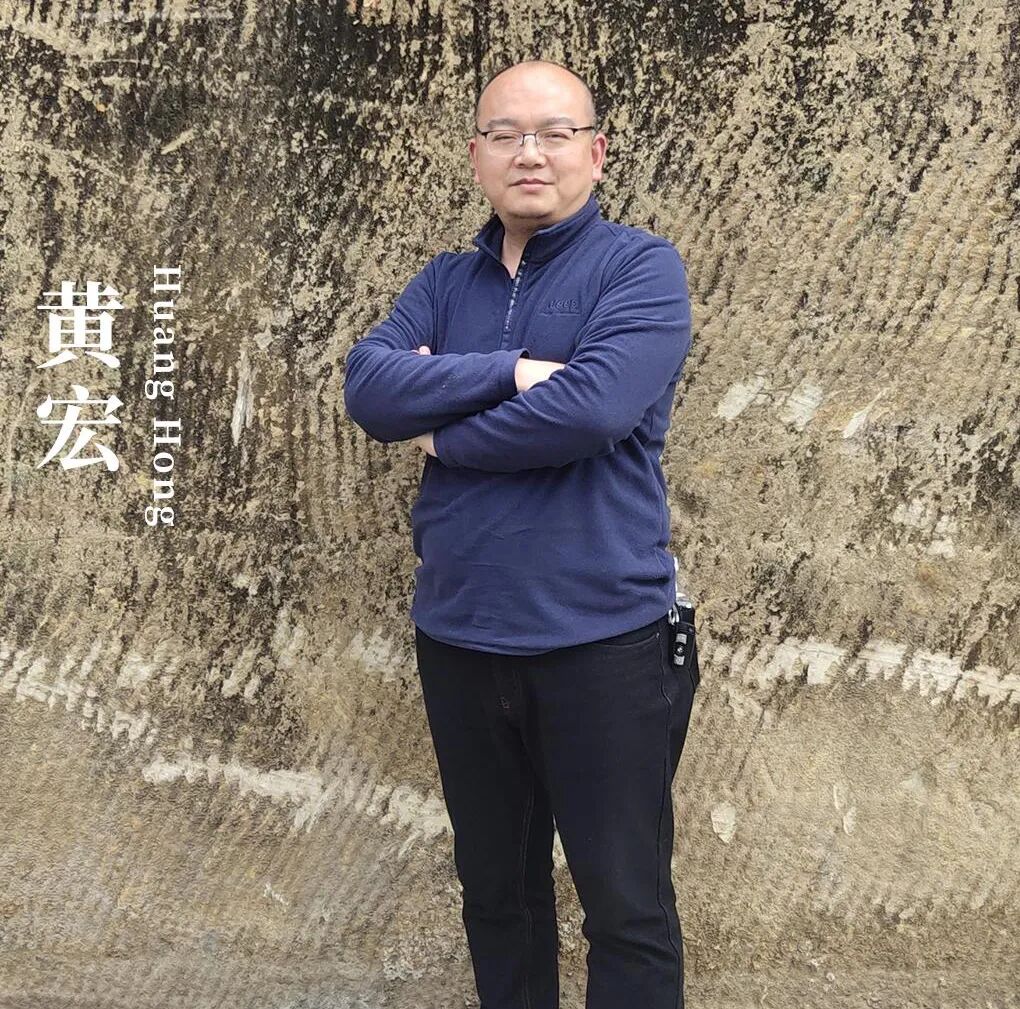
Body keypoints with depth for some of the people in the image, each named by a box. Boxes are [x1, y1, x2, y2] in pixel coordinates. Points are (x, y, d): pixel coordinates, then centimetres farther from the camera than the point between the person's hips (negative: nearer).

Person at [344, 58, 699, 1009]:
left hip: (601, 638, -5)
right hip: (456, 637, 5)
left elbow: (590, 409, -23)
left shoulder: (641, 266, -6)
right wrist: (511, 370, -19)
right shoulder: (444, 281, 9)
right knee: (494, 887, 20)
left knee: (626, 906, 8)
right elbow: (367, 386, -8)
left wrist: (444, 434, -8)